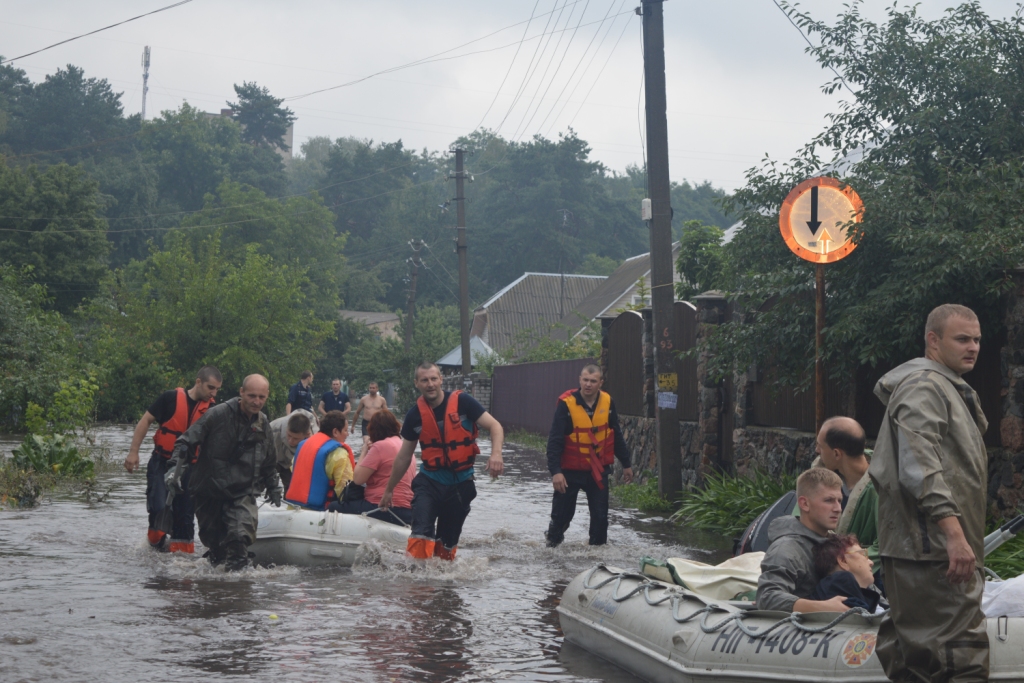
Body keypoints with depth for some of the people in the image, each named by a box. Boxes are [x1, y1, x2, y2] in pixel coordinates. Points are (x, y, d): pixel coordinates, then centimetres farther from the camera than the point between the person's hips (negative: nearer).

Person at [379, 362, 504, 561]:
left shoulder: (462, 402, -9)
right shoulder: (415, 415, -2)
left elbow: (494, 426, -12)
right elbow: (404, 457, 11)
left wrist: (496, 453, -32)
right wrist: (389, 490, 17)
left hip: (461, 483, 0)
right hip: (430, 480, 0)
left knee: (448, 542, 10)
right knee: (422, 533, -21)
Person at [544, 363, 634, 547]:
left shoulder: (607, 402, -2)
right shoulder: (566, 403, -15)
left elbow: (616, 436, 11)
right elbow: (555, 440, -17)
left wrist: (626, 463, 16)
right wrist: (555, 471, -24)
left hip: (598, 470, 3)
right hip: (570, 470, -3)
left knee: (600, 515, 5)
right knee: (562, 513, 7)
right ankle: (552, 542, 32)